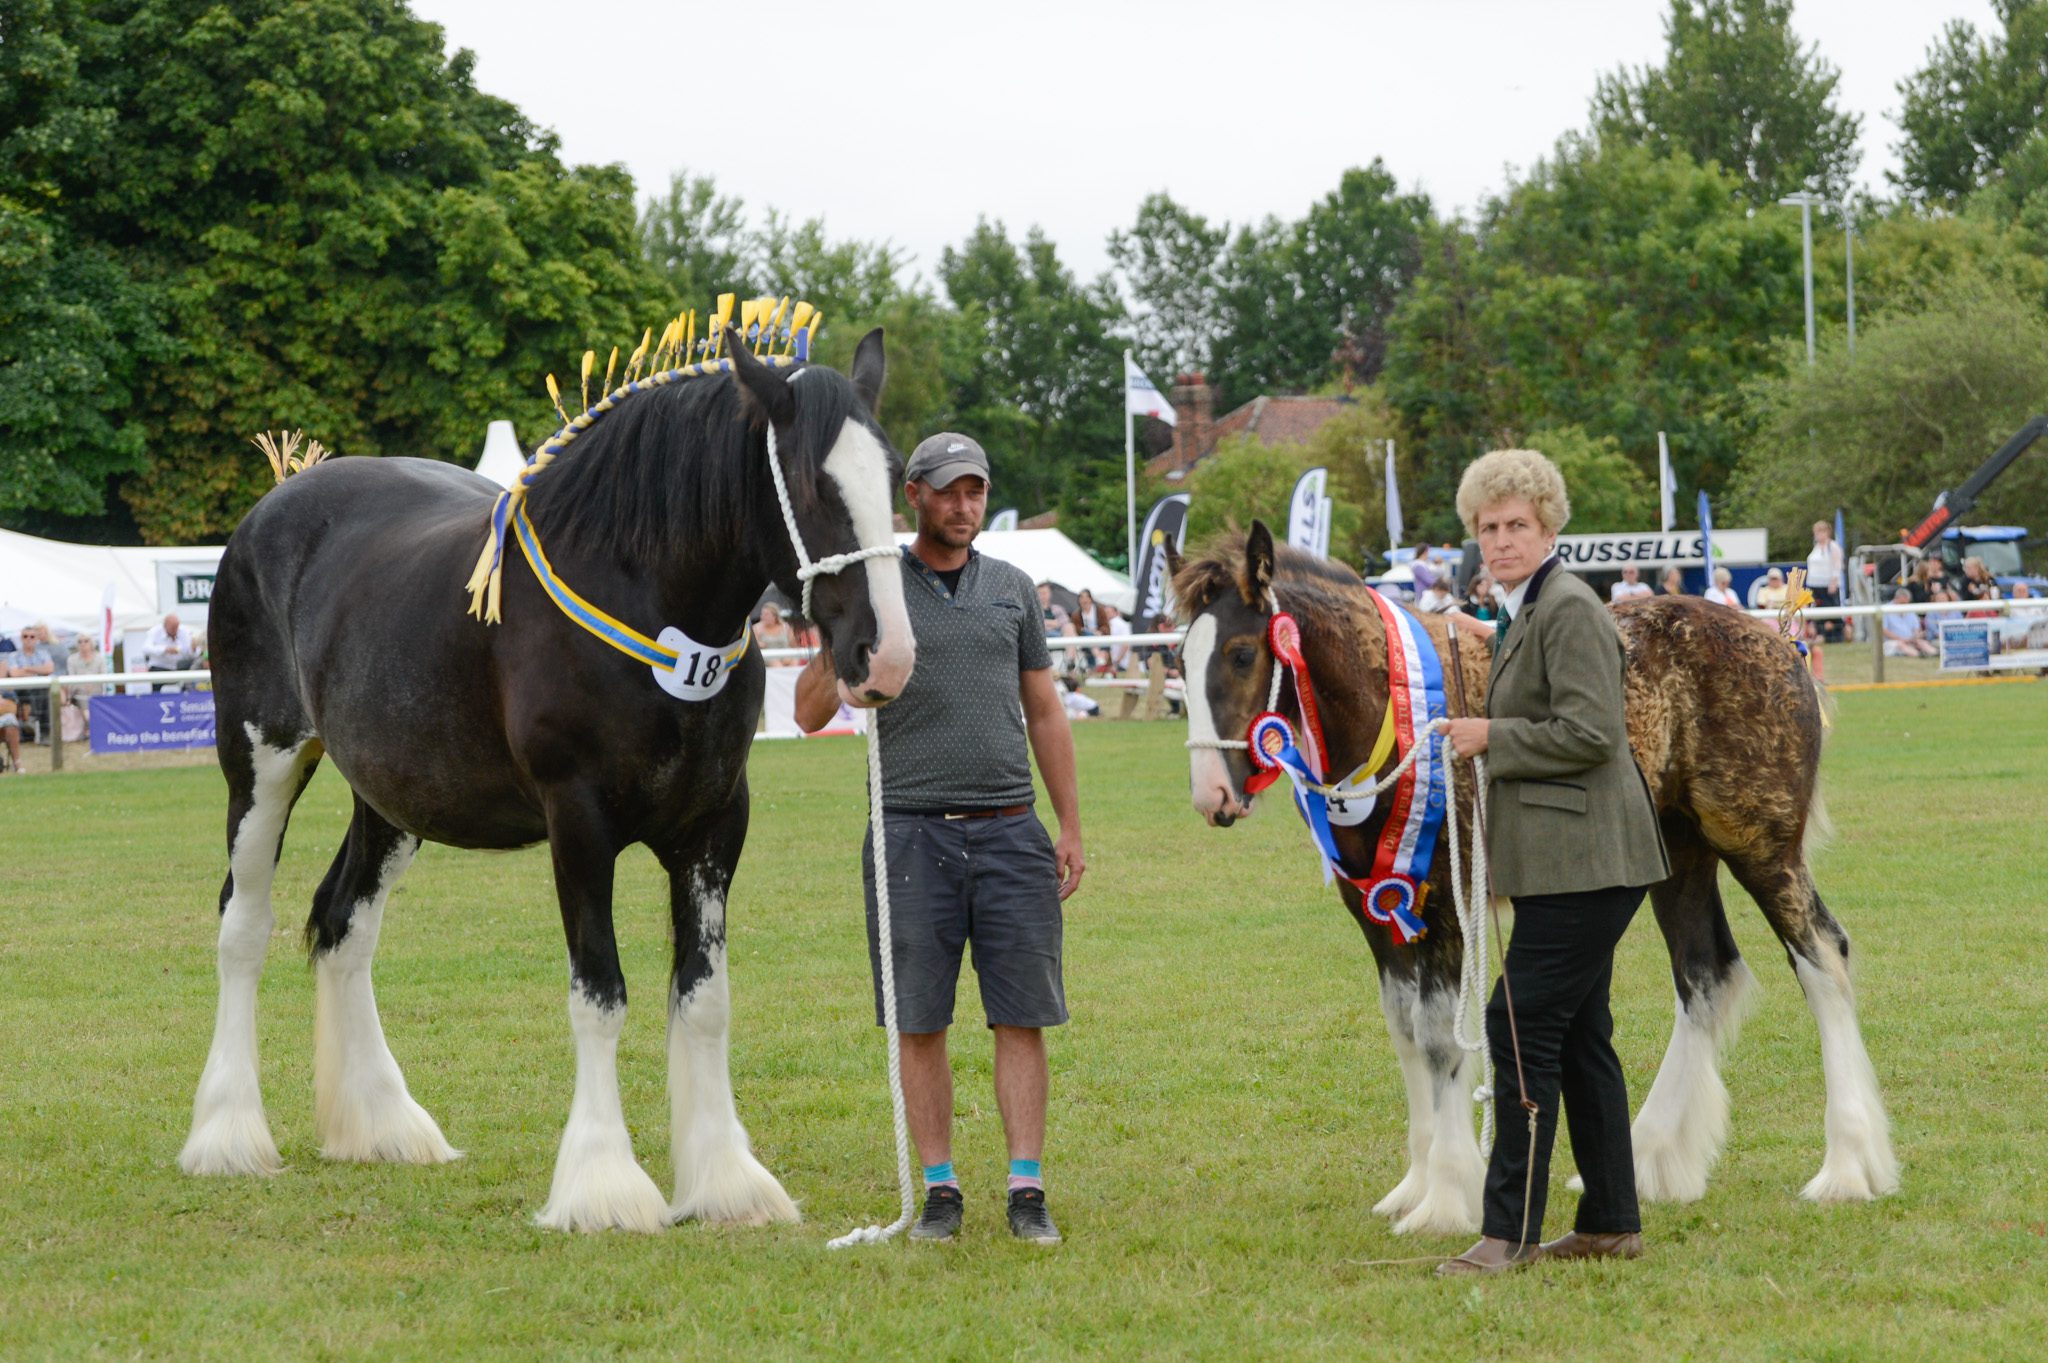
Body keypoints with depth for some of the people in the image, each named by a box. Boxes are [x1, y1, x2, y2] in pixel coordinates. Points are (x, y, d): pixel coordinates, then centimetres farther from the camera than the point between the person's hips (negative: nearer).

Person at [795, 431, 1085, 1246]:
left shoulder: (1011, 590, 11)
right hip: (913, 834, -2)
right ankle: (940, 1191, 9)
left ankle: (1027, 1191, 1)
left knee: (1021, 1019, -1)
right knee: (920, 1026, 2)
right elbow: (810, 714, -1)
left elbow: (1045, 714, 15)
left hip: (1009, 833, 2)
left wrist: (1071, 828, 10)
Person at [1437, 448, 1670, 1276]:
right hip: (1561, 863, 11)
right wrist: (1485, 742, 16)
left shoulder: (1570, 612, -14)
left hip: (1580, 863, -11)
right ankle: (1611, 1223, 19)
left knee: (1523, 1029, -10)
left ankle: (1510, 1230, -8)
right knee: (1576, 1036, 13)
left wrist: (1491, 738, -14)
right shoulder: (1526, 613, 18)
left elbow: (1589, 732, -21)